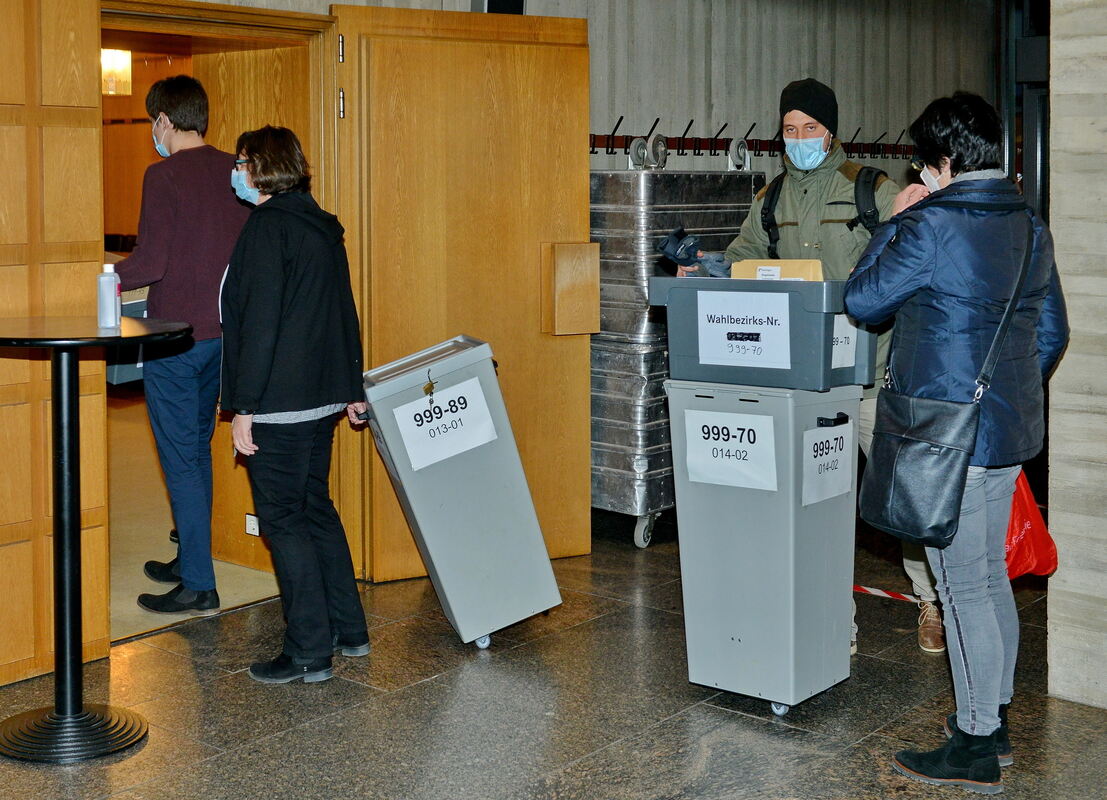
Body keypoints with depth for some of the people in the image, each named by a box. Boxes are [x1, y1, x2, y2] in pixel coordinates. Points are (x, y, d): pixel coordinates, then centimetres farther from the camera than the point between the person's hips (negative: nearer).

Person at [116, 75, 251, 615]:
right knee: (198, 451, 20)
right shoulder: (233, 171, 6)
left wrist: (110, 280, -1)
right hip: (222, 330, 7)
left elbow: (151, 261, -18)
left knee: (180, 459, -1)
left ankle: (198, 586, 2)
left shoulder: (165, 175, -14)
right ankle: (190, 559, 32)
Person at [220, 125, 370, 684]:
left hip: (278, 405, -9)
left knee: (282, 520, -2)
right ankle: (349, 630, 25)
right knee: (316, 509, 18)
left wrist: (243, 407, -18)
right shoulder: (320, 225, 12)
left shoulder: (268, 226, -14)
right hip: (324, 396, 9)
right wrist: (351, 388, 23)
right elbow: (344, 313, 17)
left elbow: (260, 323, -19)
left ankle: (309, 652, 2)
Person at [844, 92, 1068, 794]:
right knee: (991, 576, 18)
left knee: (962, 586, -2)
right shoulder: (1031, 225, 9)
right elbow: (1053, 330, 16)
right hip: (1013, 428, 9)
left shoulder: (932, 224, -17)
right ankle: (996, 720, 29)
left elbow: (862, 300, -7)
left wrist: (894, 223, 3)